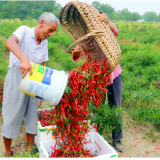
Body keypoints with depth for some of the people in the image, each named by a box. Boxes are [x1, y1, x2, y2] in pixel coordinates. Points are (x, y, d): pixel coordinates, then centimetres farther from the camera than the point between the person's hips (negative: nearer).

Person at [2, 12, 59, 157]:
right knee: (12, 116, 3)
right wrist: (24, 59, -46)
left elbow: (42, 66, 10)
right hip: (16, 77, -5)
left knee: (32, 116, 8)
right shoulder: (24, 31, -7)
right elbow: (10, 42, -29)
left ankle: (29, 151, 23)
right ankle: (8, 153, 22)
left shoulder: (44, 42, 9)